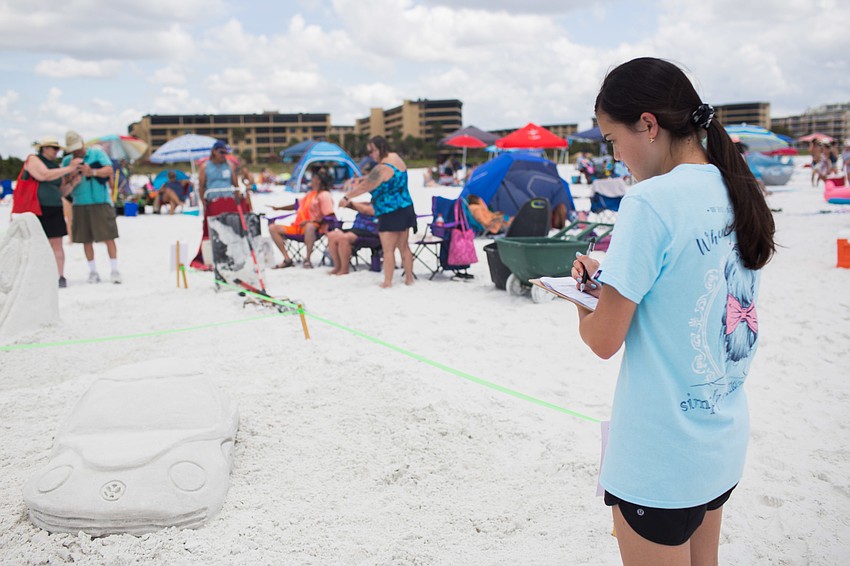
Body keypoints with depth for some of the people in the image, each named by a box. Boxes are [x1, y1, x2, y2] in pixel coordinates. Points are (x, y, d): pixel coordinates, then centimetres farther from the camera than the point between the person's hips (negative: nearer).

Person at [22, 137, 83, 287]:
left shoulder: (56, 167, 16)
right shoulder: (33, 160, 0)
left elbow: (63, 192, 17)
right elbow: (45, 175, -18)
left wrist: (72, 178, 1)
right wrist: (69, 168, -15)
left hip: (53, 210, 5)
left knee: (56, 243, -2)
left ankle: (60, 277, -2)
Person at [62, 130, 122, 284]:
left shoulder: (97, 153, 2)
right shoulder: (67, 160, 9)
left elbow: (109, 170, -11)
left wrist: (92, 172, -28)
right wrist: (72, 181, -16)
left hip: (101, 202, -3)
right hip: (80, 204, 3)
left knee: (108, 236, -5)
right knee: (86, 239, 5)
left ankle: (114, 270, -1)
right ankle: (93, 271, 15)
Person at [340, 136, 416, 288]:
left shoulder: (382, 169, -19)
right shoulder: (396, 157, 8)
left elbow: (364, 187, -15)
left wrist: (347, 197, -4)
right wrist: (366, 177, 12)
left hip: (390, 214, -9)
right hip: (405, 208, 9)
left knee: (388, 249, -3)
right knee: (403, 247, 13)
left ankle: (387, 282, -1)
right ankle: (409, 278, 16)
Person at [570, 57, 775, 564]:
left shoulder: (651, 202, -21)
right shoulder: (736, 193, 3)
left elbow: (605, 340, -19)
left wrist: (584, 309, 1)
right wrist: (610, 282, 8)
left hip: (660, 458, -8)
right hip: (724, 444, 8)